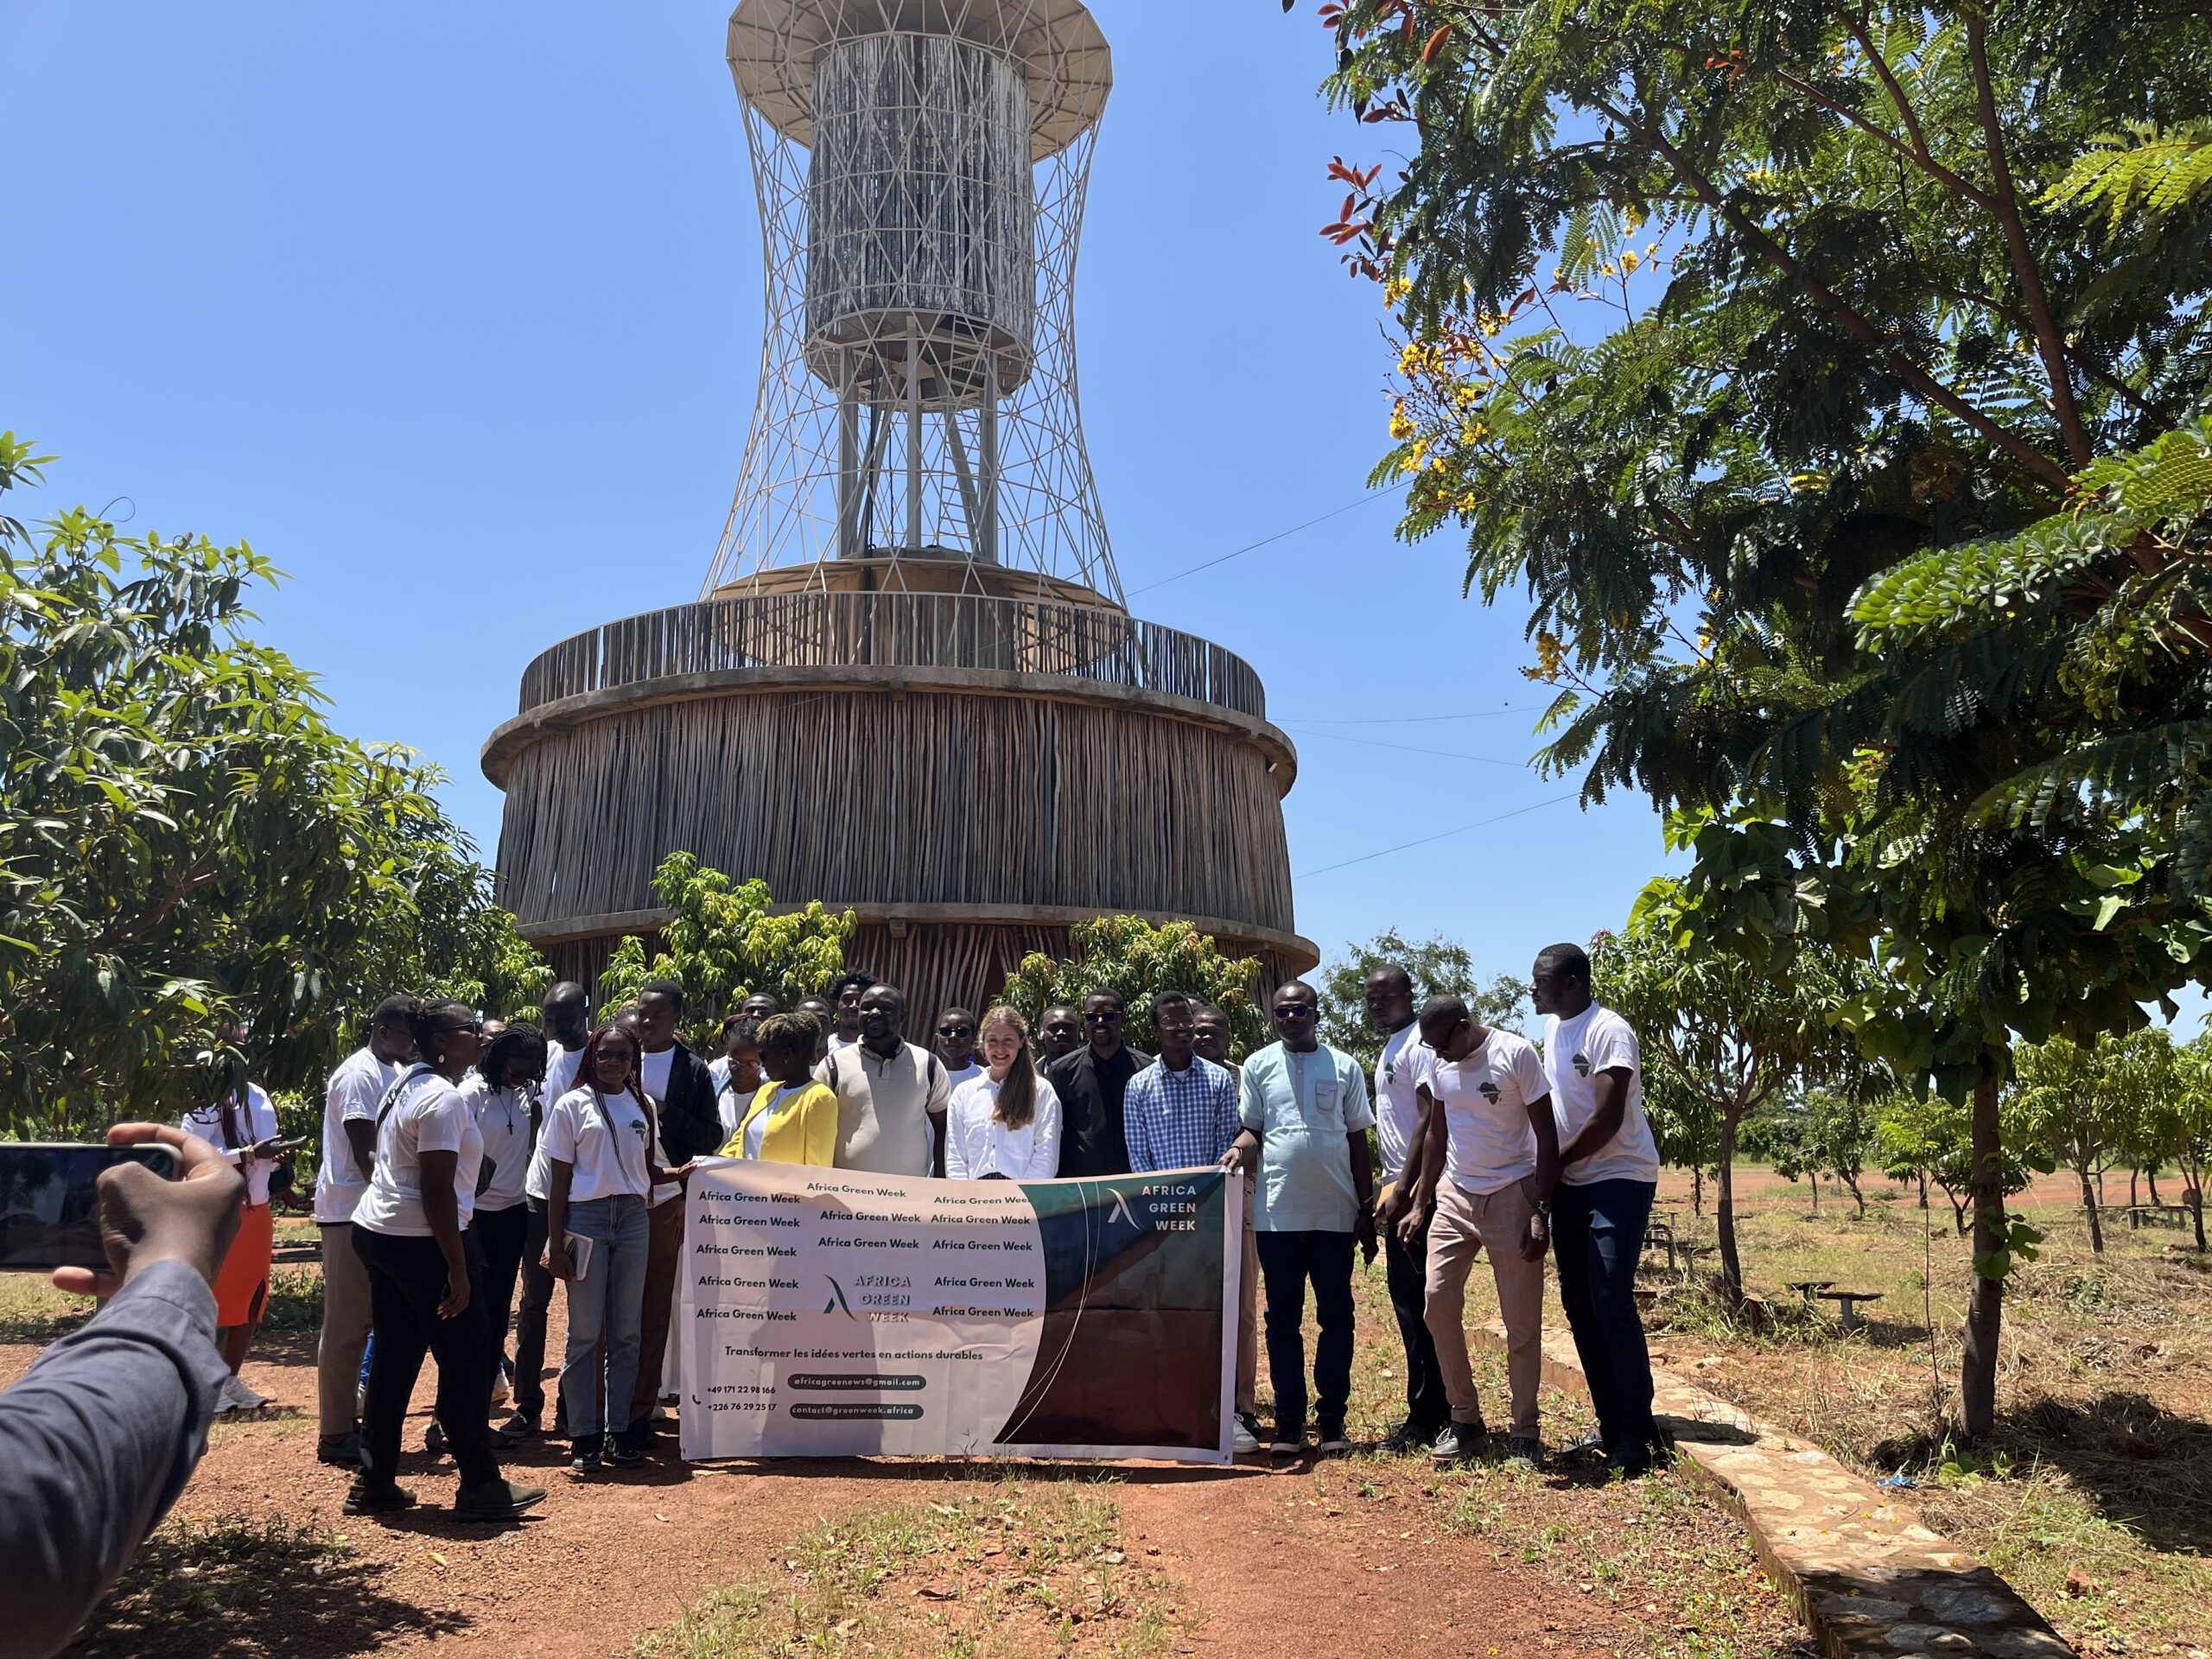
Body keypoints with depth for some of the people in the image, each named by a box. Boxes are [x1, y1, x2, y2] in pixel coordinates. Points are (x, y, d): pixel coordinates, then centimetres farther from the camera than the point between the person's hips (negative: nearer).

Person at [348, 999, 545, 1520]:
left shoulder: (403, 1087, 15)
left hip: (378, 1231, 10)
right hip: (421, 1242, -10)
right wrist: (458, 1269, -20)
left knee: (394, 1358, 14)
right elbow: (437, 1190, -21)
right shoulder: (444, 1097, -17)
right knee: (467, 1360, -2)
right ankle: (480, 1487, 4)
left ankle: (374, 1483, 20)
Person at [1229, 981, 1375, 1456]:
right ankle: (1289, 1418, 12)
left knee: (1336, 1317, 6)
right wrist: (1239, 1149, -17)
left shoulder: (1344, 1067, 5)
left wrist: (1367, 1209, 4)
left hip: (1335, 1214, 0)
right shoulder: (1259, 1066, 5)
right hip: (1277, 1214, 0)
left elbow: (1357, 1140, 7)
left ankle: (1332, 1416, 15)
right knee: (1283, 1319, 4)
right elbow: (1252, 1129, 7)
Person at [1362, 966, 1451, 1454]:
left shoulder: (1419, 1044, -12)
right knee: (1408, 1304, 14)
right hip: (1396, 1189, 10)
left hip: (1414, 1190, -10)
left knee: (1418, 1308, -5)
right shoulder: (1388, 1049, 17)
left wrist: (1404, 1190, -21)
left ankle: (1426, 1420, 2)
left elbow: (1429, 1120, -19)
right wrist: (1385, 1189, 17)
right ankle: (1436, 1411, 23)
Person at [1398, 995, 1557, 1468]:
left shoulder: (1515, 1053, -13)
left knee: (1522, 1319, 0)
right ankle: (1464, 1419, 9)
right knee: (1439, 1300, -5)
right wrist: (1419, 1204, 10)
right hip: (1455, 1195, 5)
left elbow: (1547, 1137, -11)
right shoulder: (1438, 1063, 3)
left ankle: (1524, 1432, 12)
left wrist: (1541, 1212, -15)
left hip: (1512, 1195, -5)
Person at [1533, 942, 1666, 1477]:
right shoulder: (1552, 1030, 11)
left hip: (1620, 1179, -8)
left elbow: (1606, 1121, -19)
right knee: (1579, 1305, 8)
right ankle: (1611, 1427, 17)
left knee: (1611, 1302, -14)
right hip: (1571, 1184, 8)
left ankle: (1637, 1433, -5)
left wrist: (1553, 1163, -11)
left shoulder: (1609, 1032, -15)